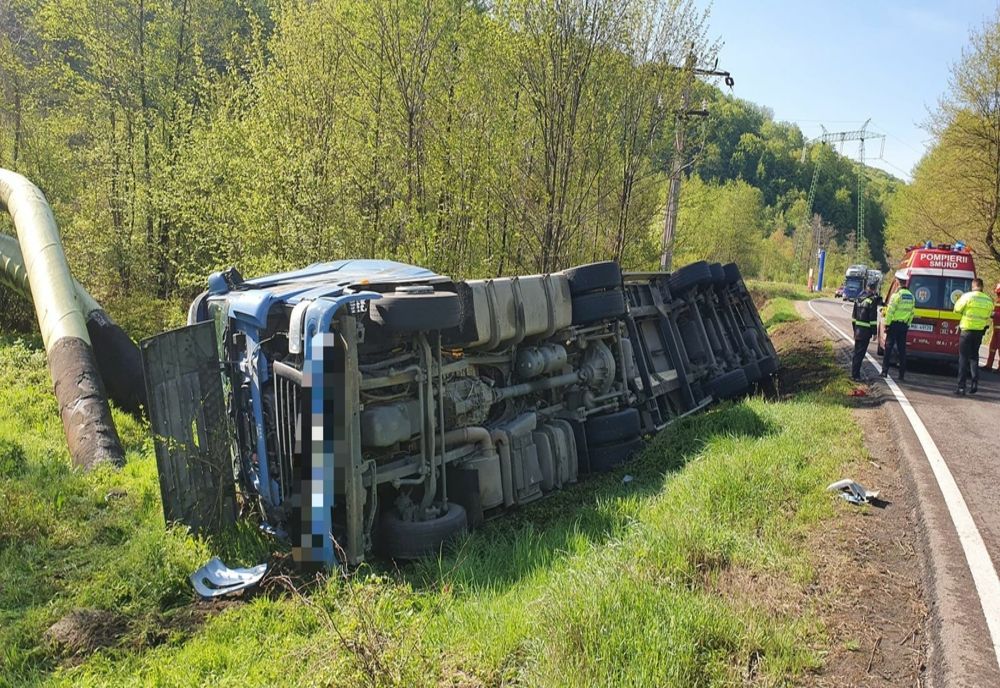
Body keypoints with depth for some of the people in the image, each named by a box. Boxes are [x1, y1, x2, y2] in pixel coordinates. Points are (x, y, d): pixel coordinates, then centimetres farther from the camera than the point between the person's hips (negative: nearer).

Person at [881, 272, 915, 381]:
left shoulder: (897, 295, -13)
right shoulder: (911, 296, 8)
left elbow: (890, 311, -14)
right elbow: (911, 313, 9)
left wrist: (887, 324, -8)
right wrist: (908, 324, 15)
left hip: (894, 324, -5)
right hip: (904, 326, 5)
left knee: (888, 348, 2)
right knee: (902, 350, 8)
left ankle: (885, 371, 2)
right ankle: (902, 375, 9)